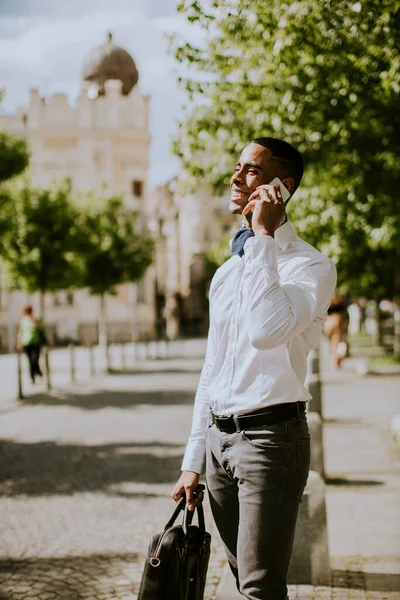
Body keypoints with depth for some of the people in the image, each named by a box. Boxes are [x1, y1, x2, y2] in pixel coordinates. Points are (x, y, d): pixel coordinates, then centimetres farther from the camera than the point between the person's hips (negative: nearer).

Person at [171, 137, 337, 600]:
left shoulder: (311, 266, -10)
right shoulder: (228, 271, 13)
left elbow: (265, 331, -31)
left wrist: (263, 235, -22)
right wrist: (192, 461, 15)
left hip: (270, 437, -7)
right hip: (219, 438, 7)